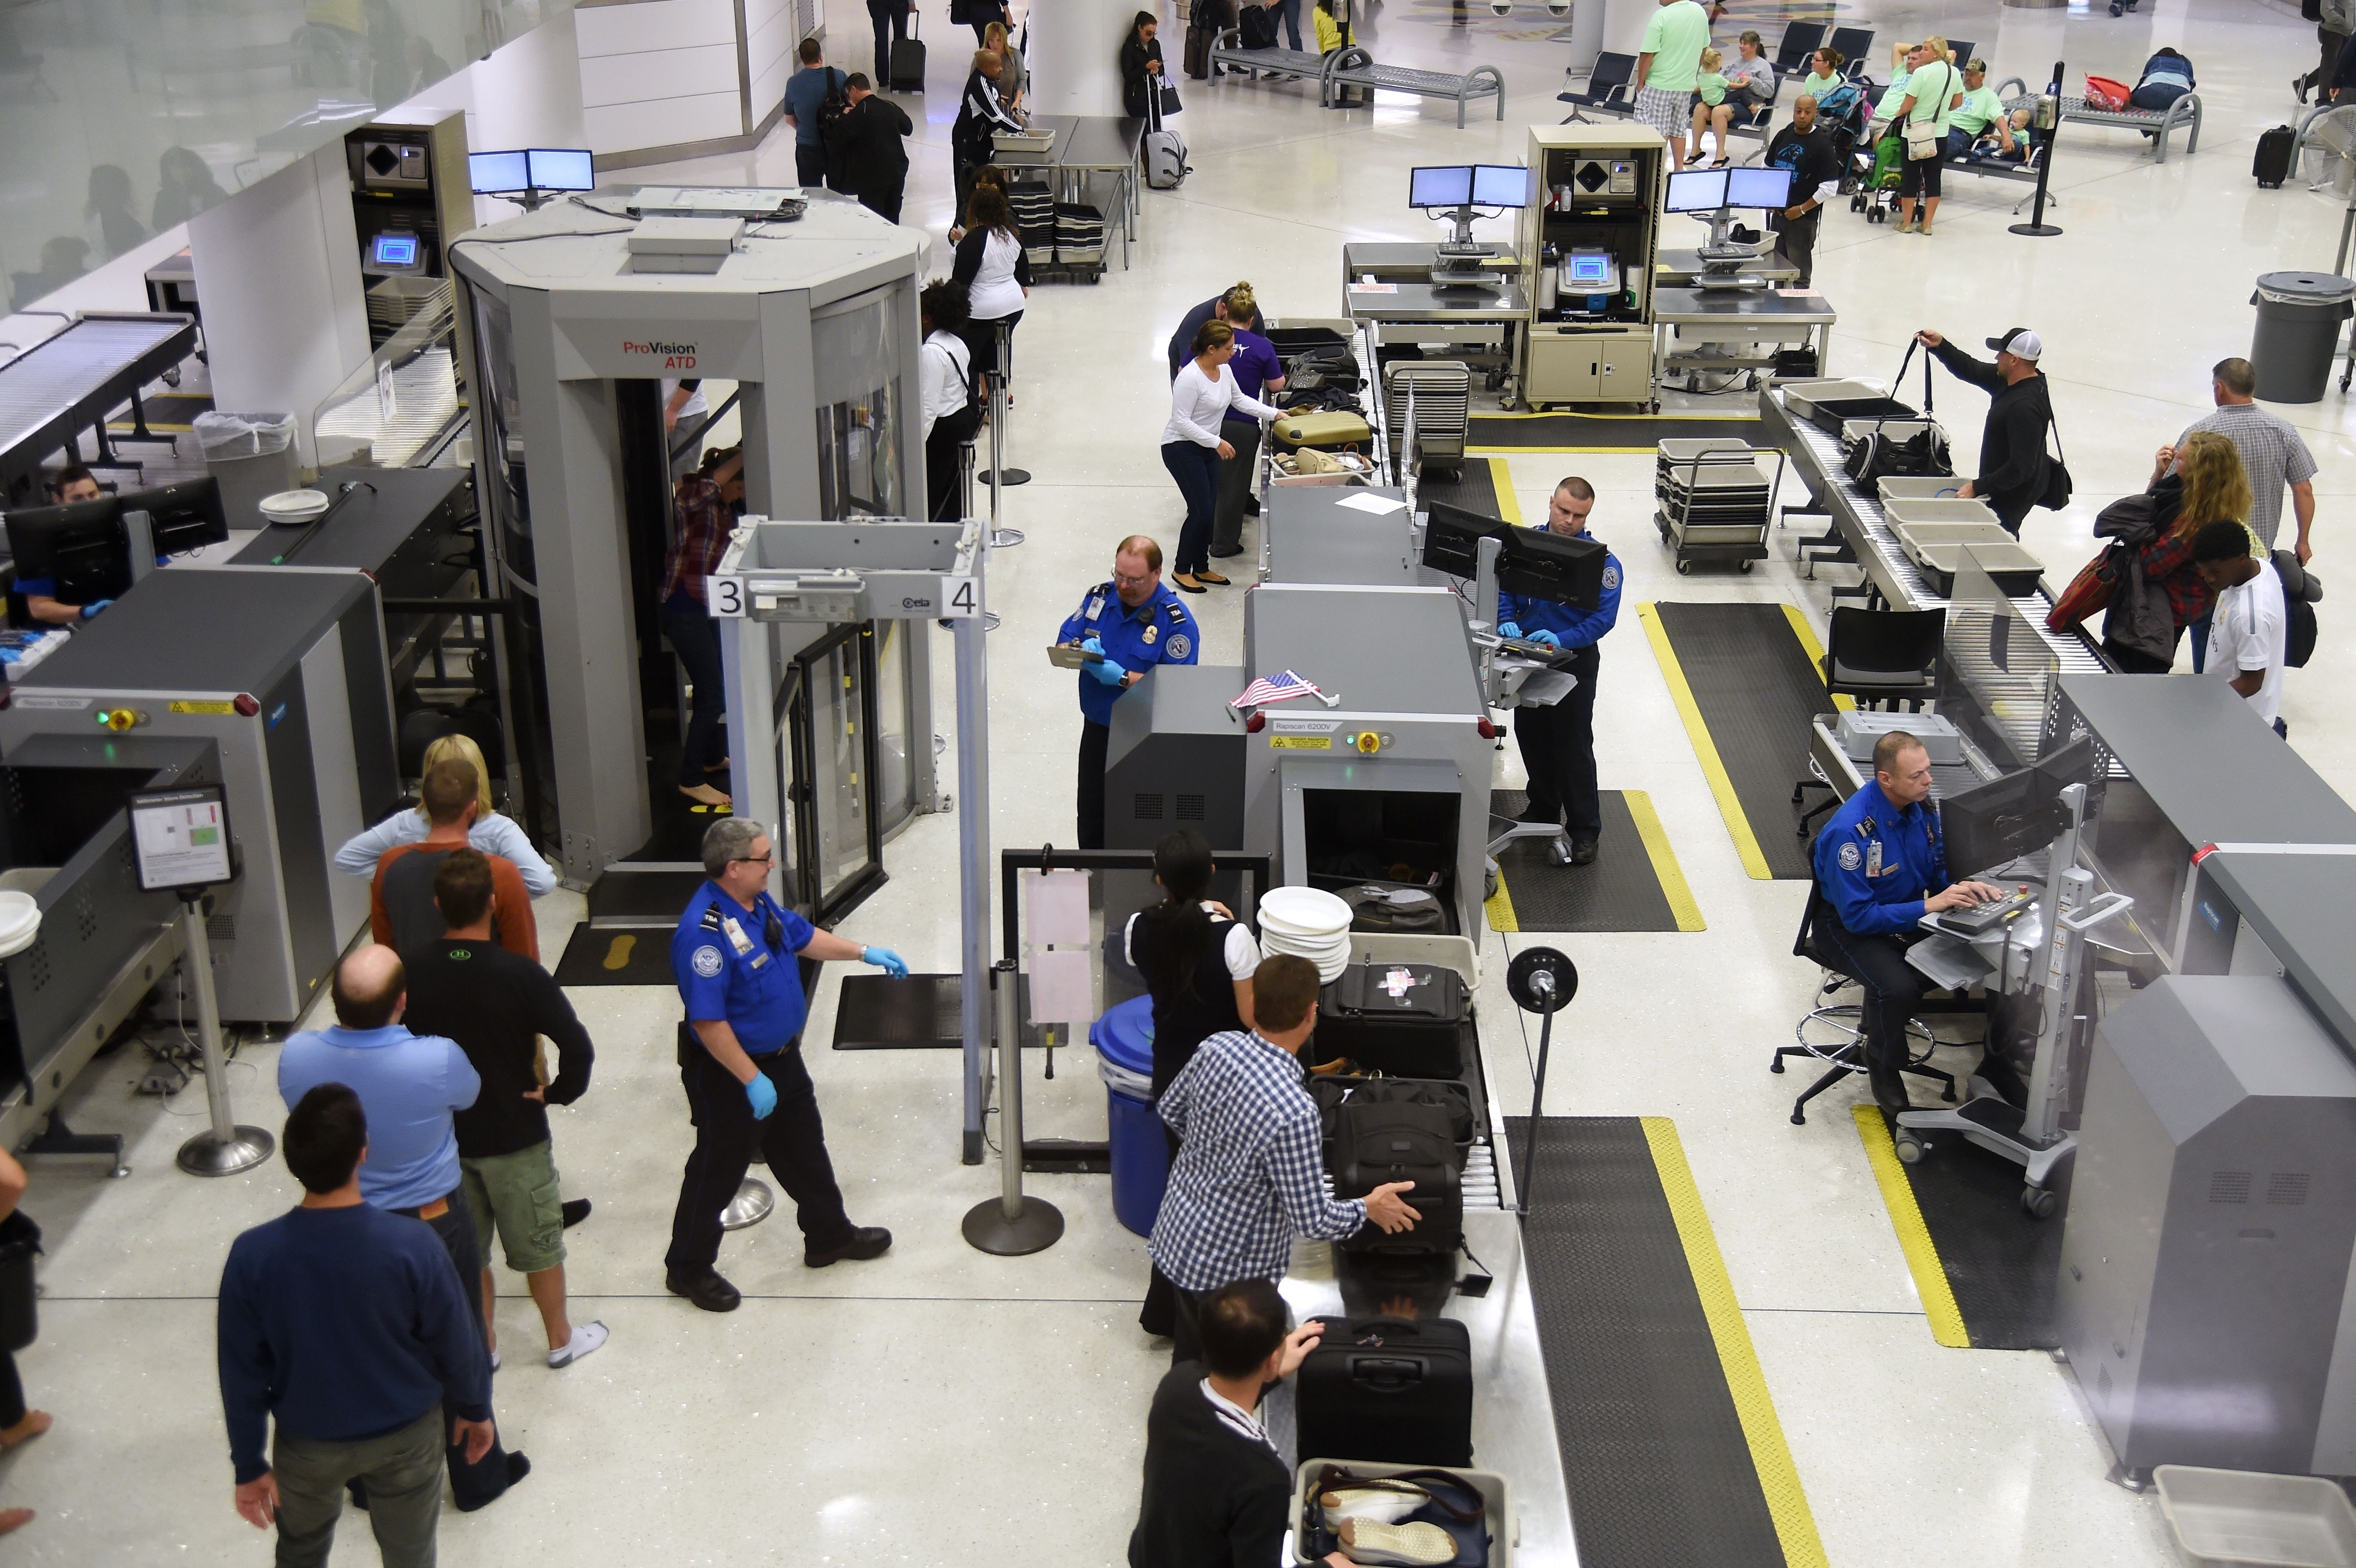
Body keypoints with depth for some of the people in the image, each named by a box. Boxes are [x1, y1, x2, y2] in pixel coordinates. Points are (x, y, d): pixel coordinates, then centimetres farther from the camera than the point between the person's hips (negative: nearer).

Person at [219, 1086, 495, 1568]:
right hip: (405, 1434, -1)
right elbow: (456, 1344, -14)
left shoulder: (252, 1256, -25)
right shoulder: (412, 1245, -29)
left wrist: (249, 1464, 2)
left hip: (307, 1441, 1)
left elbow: (242, 1373, -13)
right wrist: (476, 1409, 6)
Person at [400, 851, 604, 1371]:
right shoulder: (521, 975, -23)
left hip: (441, 1134, 3)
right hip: (515, 1136, -3)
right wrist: (558, 1093, -10)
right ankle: (561, 1339, 33)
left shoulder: (411, 969, -13)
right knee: (539, 1245, 17)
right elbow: (579, 1049, -28)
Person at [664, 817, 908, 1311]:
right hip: (730, 1072, -9)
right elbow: (707, 1022, -30)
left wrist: (864, 952, 19)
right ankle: (688, 1269, 26)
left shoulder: (760, 902, -2)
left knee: (805, 1150, 23)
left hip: (782, 1057, 9)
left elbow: (802, 935, 19)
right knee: (719, 1168, 7)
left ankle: (829, 1236, 42)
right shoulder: (705, 932, -32)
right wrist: (752, 1080, -26)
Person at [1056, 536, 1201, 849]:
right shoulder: (1099, 597, 2)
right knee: (1091, 819, 15)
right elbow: (1062, 645, 7)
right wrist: (1079, 649, -17)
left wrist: (1122, 678, -27)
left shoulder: (1176, 620, -14)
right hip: (1096, 729, 5)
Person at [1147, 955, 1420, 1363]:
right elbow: (1312, 1221, -26)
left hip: (1177, 1234, 6)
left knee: (1191, 1353, 29)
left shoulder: (1218, 1047, -13)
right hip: (1227, 1268, -6)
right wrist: (1368, 1208, -7)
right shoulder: (1293, 1112, -34)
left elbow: (1170, 1109, 7)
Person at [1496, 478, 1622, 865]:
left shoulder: (1600, 560, -14)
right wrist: (1507, 621, -20)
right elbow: (1503, 589, 1)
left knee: (1574, 746, -2)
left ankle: (1585, 830, 7)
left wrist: (1561, 640, -30)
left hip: (1574, 661, -5)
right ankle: (1543, 809, 36)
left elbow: (1604, 616, -17)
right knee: (1531, 737, 17)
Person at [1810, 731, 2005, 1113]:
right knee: (1897, 987, -31)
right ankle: (1883, 1068, -2)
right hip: (1850, 925, -7)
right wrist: (1928, 906, -34)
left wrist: (1961, 888, -16)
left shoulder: (1922, 807, -8)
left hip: (1911, 915, 7)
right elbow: (1858, 915, -29)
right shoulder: (1850, 831, -30)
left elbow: (1938, 870, 7)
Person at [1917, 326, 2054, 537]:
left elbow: (2021, 468, -31)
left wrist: (1977, 487, -25)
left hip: (2011, 497, -10)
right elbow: (1971, 370, 9)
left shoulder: (2026, 407, -31)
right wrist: (1940, 346, -4)